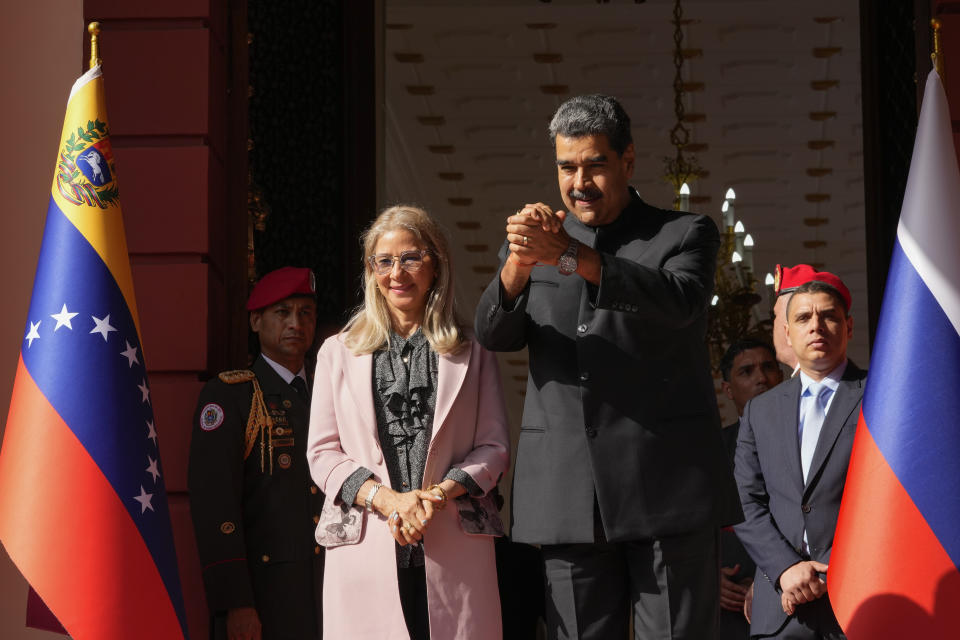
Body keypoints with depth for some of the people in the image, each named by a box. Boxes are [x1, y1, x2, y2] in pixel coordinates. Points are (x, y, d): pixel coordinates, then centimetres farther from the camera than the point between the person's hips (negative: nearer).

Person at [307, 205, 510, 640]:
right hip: (365, 549, 0)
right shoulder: (338, 352, 14)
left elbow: (494, 448, 9)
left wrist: (440, 493, -10)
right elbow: (322, 453, 8)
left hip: (455, 551, 0)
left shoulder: (472, 354, 14)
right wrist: (386, 499, -9)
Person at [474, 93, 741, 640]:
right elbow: (494, 336, 4)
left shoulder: (685, 234, 7)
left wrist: (573, 256, -26)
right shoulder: (534, 241, 17)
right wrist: (517, 266, -17)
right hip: (569, 498, 3)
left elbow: (678, 302, -15)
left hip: (666, 491, -3)